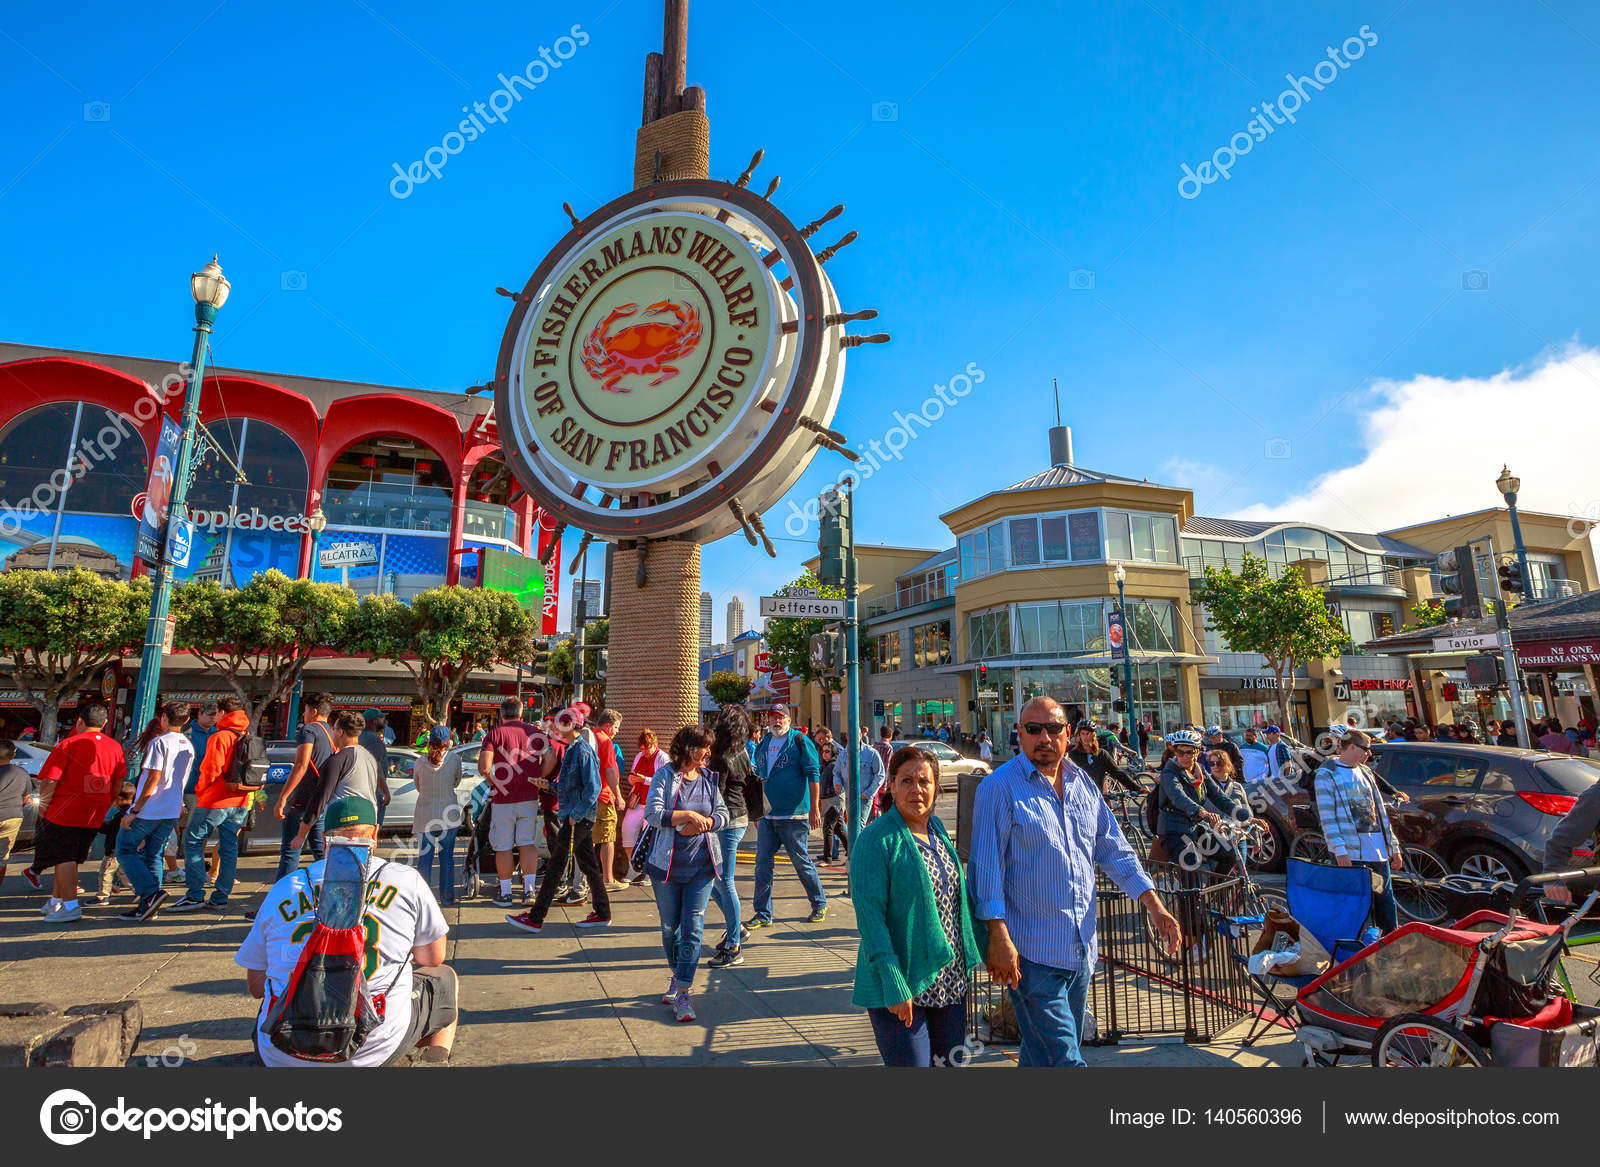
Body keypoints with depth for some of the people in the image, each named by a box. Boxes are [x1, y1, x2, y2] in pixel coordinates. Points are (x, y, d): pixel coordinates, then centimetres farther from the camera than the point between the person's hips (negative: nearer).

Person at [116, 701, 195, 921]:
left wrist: (134, 811, -15)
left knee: (125, 849, 6)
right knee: (153, 855, 14)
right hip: (171, 812, 7)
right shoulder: (188, 746, 11)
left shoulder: (159, 742, -13)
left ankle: (151, 893, -7)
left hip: (148, 810, -7)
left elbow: (154, 779, -19)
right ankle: (147, 905, 13)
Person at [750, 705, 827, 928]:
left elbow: (813, 775, -8)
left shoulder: (800, 742, -6)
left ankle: (820, 905, 25)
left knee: (802, 863, 6)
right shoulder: (763, 745, 12)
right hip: (767, 816, 5)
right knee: (763, 863, 4)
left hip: (794, 815, -5)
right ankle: (762, 914, 14)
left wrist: (814, 808, -13)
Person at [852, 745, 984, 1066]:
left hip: (950, 983, 7)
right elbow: (869, 912, -19)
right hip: (900, 987, -7)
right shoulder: (877, 838, -15)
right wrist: (893, 983, -23)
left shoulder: (937, 829, 7)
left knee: (950, 1062, 16)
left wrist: (970, 955, 15)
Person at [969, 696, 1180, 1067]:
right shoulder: (999, 787, -12)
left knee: (1042, 1053, 20)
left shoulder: (1083, 783, 8)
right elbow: (986, 866, -14)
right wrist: (998, 936, -19)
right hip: (1031, 952, -6)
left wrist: (1153, 904, 5)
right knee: (1061, 1057, -6)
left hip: (1081, 950, 6)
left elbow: (1114, 849, 14)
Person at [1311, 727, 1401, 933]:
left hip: (1378, 849, 7)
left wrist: (1394, 848, 16)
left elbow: (1380, 811, 19)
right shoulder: (1326, 775, -7)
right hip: (1352, 851, -7)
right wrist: (1340, 851, -19)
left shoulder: (1365, 772, 16)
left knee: (1386, 900, 11)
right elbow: (1328, 817, -12)